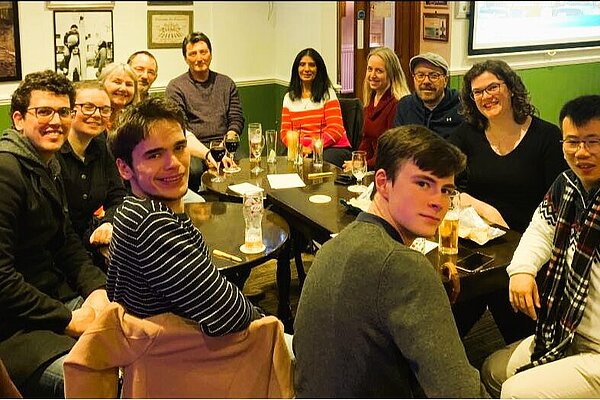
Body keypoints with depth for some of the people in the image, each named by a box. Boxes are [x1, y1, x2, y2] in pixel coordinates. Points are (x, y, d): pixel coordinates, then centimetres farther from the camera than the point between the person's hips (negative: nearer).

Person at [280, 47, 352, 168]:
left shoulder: (328, 94, 5)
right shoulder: (289, 97, 16)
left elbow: (335, 130, -5)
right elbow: (285, 132, 10)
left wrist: (311, 148, -19)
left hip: (332, 148, -2)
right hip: (301, 151, 2)